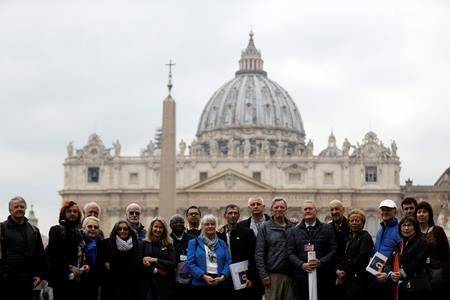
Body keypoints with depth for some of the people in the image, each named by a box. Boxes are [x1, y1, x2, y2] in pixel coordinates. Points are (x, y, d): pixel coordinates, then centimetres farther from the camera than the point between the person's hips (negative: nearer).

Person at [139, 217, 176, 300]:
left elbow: (173, 264, -4)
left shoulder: (169, 244, 6)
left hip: (164, 284, 0)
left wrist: (155, 260, -11)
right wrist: (155, 270, -11)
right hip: (148, 283, 0)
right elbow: (140, 263, -1)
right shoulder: (144, 244, 6)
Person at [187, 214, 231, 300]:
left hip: (221, 284, 2)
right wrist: (204, 276, -15)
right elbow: (190, 263, -2)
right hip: (201, 284, -2)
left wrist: (223, 276, -11)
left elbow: (228, 262, 7)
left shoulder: (222, 243, 16)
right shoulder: (194, 243, 8)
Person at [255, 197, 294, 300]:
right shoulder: (265, 227, 3)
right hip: (273, 275, -3)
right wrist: (263, 275, -8)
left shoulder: (292, 227, 11)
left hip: (290, 274, 3)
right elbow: (259, 253, 0)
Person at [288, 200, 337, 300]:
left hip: (323, 277, -1)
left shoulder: (327, 228, 10)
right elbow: (291, 253, 6)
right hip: (301, 277, 1)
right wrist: (301, 264, -11)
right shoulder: (294, 231, 14)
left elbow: (333, 250, 3)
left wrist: (321, 262, -13)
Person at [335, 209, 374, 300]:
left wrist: (345, 271, -11)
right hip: (344, 278, 6)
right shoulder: (348, 237, 19)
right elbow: (341, 256, 15)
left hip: (357, 278, -6)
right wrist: (338, 270, -4)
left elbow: (362, 257, -12)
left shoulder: (365, 237, -1)